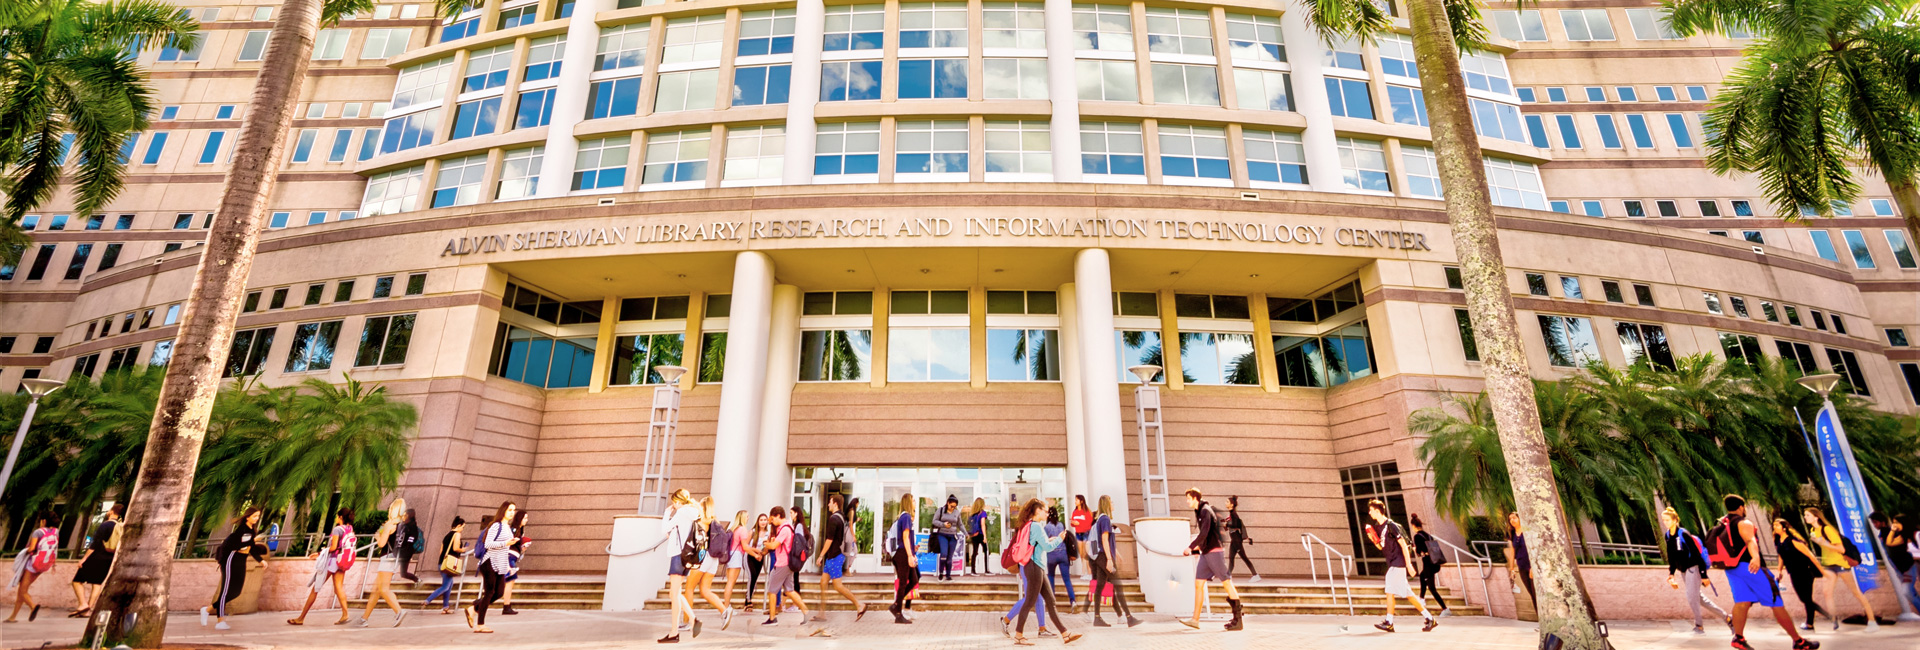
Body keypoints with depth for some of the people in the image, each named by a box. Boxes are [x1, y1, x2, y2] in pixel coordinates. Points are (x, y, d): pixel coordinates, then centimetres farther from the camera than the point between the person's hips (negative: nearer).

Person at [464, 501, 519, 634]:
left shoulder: (509, 528, 14)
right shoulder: (496, 526, -12)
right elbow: (487, 544, -21)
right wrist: (505, 543, -26)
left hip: (500, 565, 8)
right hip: (490, 563, -8)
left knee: (499, 592, 6)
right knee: (489, 592, -4)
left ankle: (473, 609, 24)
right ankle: (479, 625, 6)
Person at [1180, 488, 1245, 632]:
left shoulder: (1205, 511, -12)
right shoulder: (1199, 512, 16)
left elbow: (1204, 533, -20)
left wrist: (1191, 547, -17)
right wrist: (1199, 546, 20)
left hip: (1214, 551, -9)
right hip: (1205, 553, 9)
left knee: (1227, 583, -3)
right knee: (1198, 584, 4)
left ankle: (1238, 621, 2)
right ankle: (1195, 619, 6)